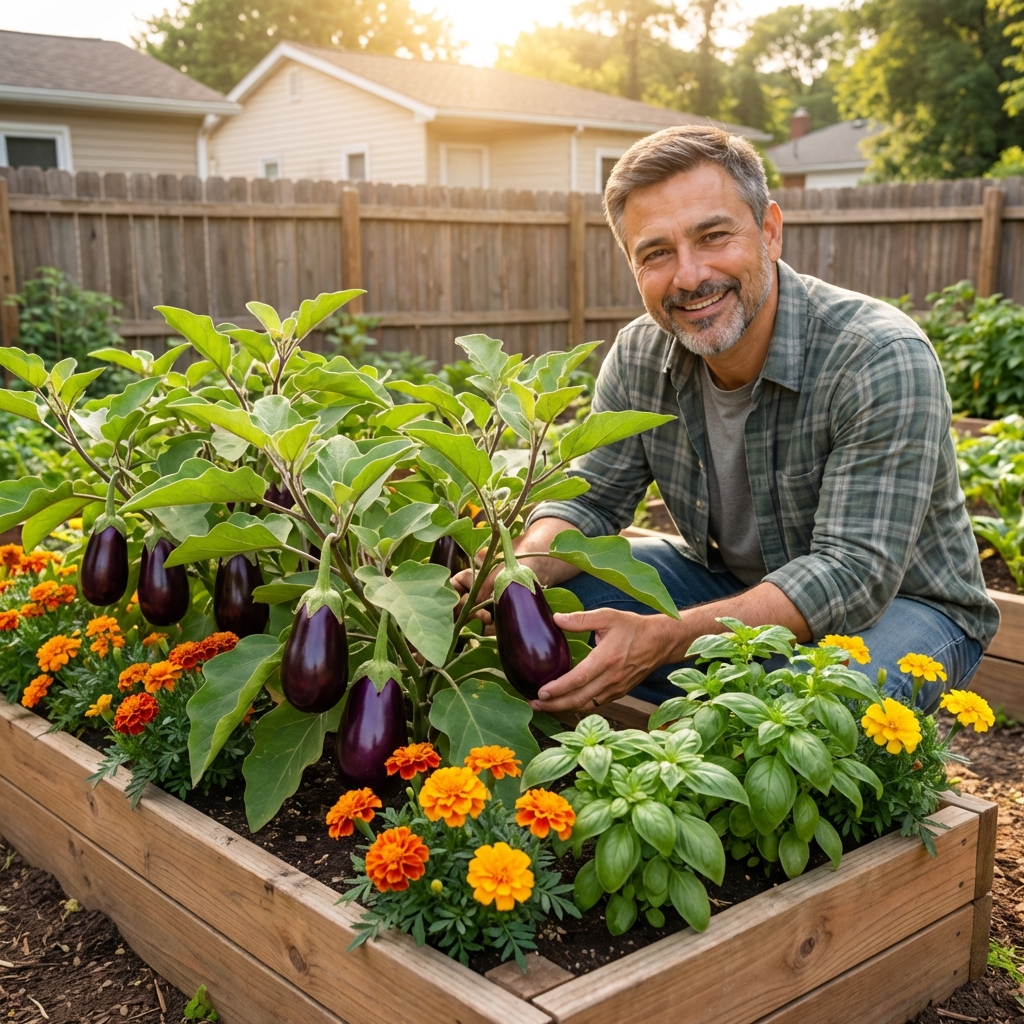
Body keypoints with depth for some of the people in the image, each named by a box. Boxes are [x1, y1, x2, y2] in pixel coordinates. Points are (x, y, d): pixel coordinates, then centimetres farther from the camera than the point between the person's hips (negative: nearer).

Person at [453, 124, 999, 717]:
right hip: (731, 583, 5)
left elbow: (851, 573, -33)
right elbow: (589, 501, -3)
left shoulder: (884, 361, -28)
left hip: (899, 601, -4)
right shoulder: (639, 357, -9)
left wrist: (663, 639, -43)